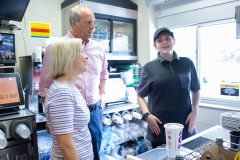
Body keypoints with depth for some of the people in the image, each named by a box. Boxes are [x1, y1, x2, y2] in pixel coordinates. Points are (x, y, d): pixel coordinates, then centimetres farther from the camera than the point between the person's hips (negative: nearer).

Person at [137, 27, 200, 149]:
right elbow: (140, 95, 3)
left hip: (185, 127, 2)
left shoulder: (187, 63, 3)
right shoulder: (149, 68, -3)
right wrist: (147, 115, -10)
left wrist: (195, 111, 2)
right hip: (160, 128, -2)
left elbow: (195, 90, 14)